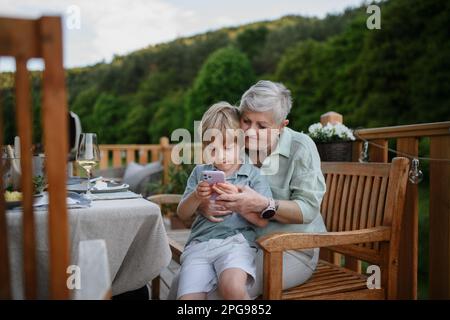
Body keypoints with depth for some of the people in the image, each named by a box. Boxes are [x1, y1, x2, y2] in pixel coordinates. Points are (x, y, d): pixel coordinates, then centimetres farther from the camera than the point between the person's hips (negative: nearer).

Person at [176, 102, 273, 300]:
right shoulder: (200, 172, 16)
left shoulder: (253, 174, 8)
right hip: (199, 243, 3)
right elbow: (182, 214, 14)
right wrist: (196, 197, -6)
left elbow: (263, 220, 1)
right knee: (187, 296, -21)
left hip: (236, 241, -2)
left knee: (232, 287, -33)